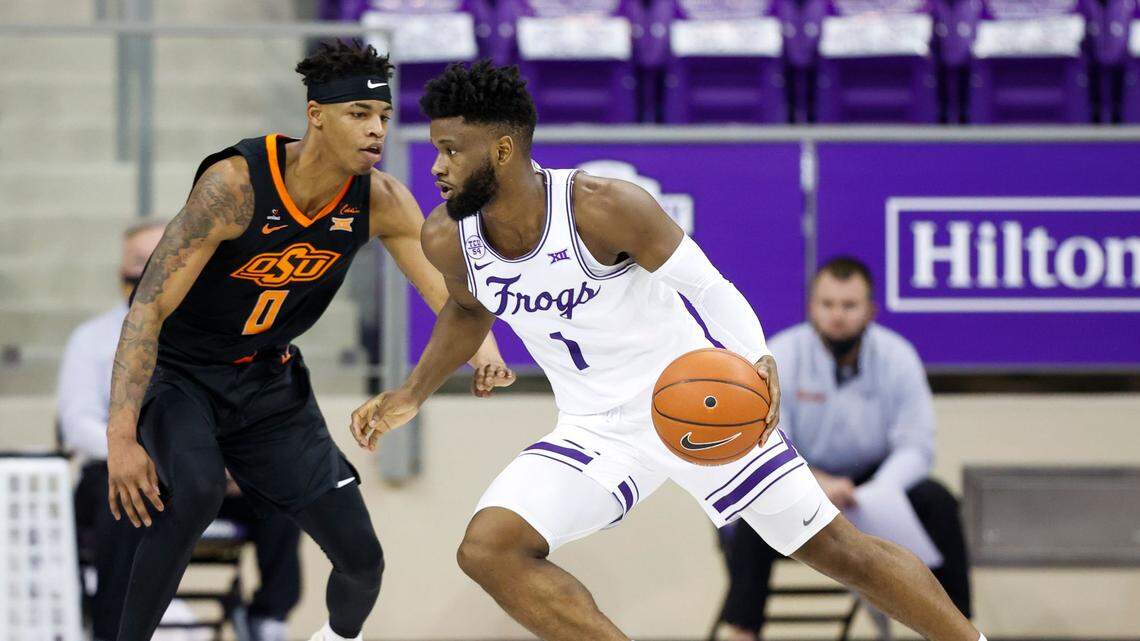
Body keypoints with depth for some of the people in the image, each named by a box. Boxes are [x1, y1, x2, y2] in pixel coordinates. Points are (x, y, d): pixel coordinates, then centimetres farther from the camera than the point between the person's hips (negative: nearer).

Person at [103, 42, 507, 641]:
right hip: (175, 370, -5)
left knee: (361, 558, 2)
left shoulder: (381, 202, -14)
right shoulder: (235, 184, -30)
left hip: (267, 378, 5)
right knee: (196, 492, -37)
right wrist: (121, 435, -37)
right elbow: (149, 307, -30)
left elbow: (450, 289, -10)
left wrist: (482, 347, -35)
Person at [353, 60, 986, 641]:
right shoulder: (447, 238, -10)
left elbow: (709, 288, -18)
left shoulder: (602, 206, -26)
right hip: (596, 435, 4)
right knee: (487, 549, -21)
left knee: (837, 548, 1)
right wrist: (413, 394, 6)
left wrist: (759, 366, -36)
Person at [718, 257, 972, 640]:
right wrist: (818, 484, -40)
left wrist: (877, 493, -33)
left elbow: (915, 446, -12)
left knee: (937, 502, -25)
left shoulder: (898, 357, -10)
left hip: (875, 480, 2)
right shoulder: (780, 357, -16)